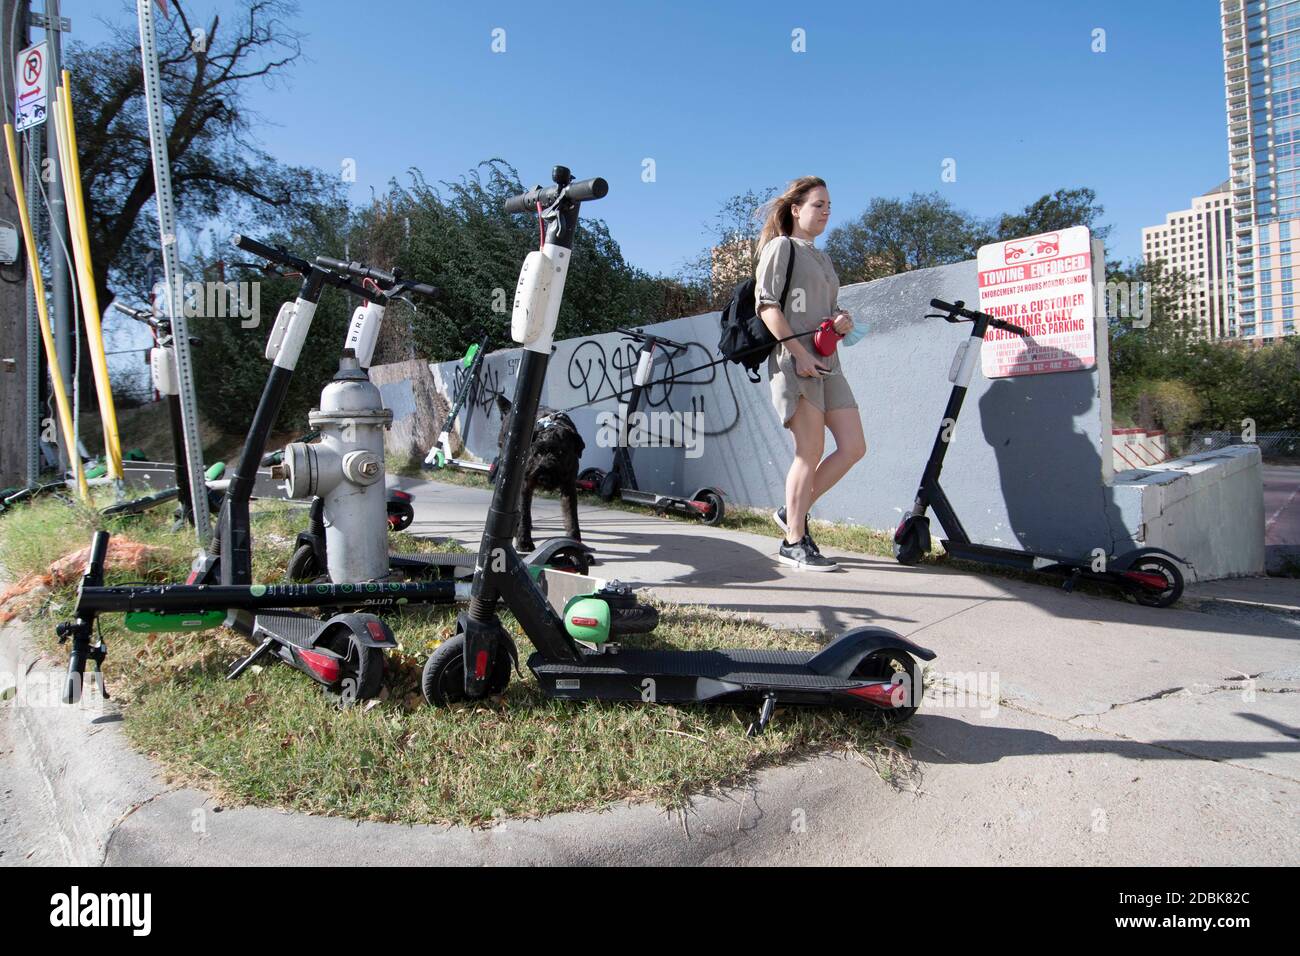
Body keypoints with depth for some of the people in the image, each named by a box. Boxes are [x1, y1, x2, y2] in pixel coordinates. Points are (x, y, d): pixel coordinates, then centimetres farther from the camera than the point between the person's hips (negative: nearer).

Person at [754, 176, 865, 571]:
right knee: (810, 453, -9)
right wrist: (800, 354, -17)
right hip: (794, 362, -8)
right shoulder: (781, 247, 1)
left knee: (853, 448, 1)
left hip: (827, 363, 8)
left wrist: (843, 321, 6)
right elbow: (767, 307, -10)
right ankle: (795, 543, 0)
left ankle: (793, 512, 13)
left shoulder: (822, 259, 25)